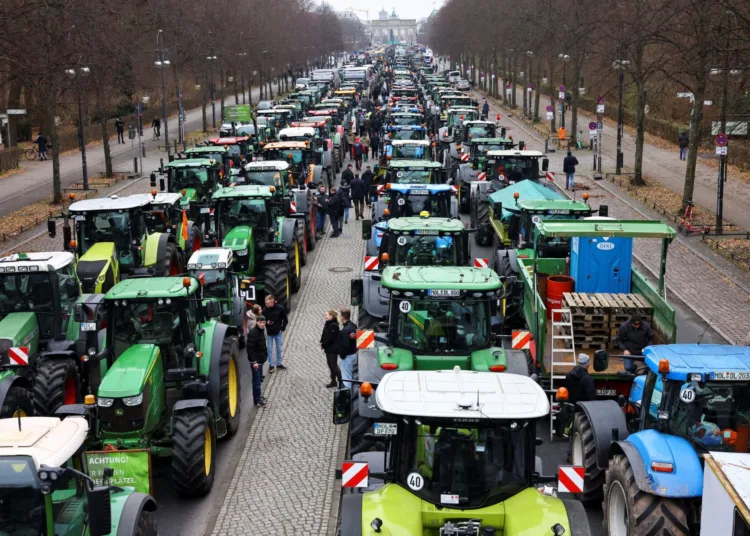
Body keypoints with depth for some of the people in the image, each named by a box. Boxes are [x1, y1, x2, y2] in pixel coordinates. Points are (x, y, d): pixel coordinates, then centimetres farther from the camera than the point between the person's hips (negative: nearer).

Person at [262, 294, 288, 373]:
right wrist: (266, 322, -19)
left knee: (279, 349, 12)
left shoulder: (280, 308, -14)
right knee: (270, 349, 5)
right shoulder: (265, 310, -14)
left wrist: (282, 328, -5)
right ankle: (271, 365, 15)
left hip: (278, 332, 0)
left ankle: (278, 364, 25)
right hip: (269, 333, 0)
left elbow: (285, 320, -1)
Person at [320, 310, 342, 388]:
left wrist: (323, 344, -14)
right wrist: (322, 342, -3)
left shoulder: (334, 326, -19)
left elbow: (330, 338, -22)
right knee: (330, 364, 14)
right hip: (328, 348, 9)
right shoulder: (328, 324, 9)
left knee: (334, 365, -7)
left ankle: (340, 381, -2)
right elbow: (324, 335, 12)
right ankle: (333, 381, 23)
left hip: (333, 349, -9)